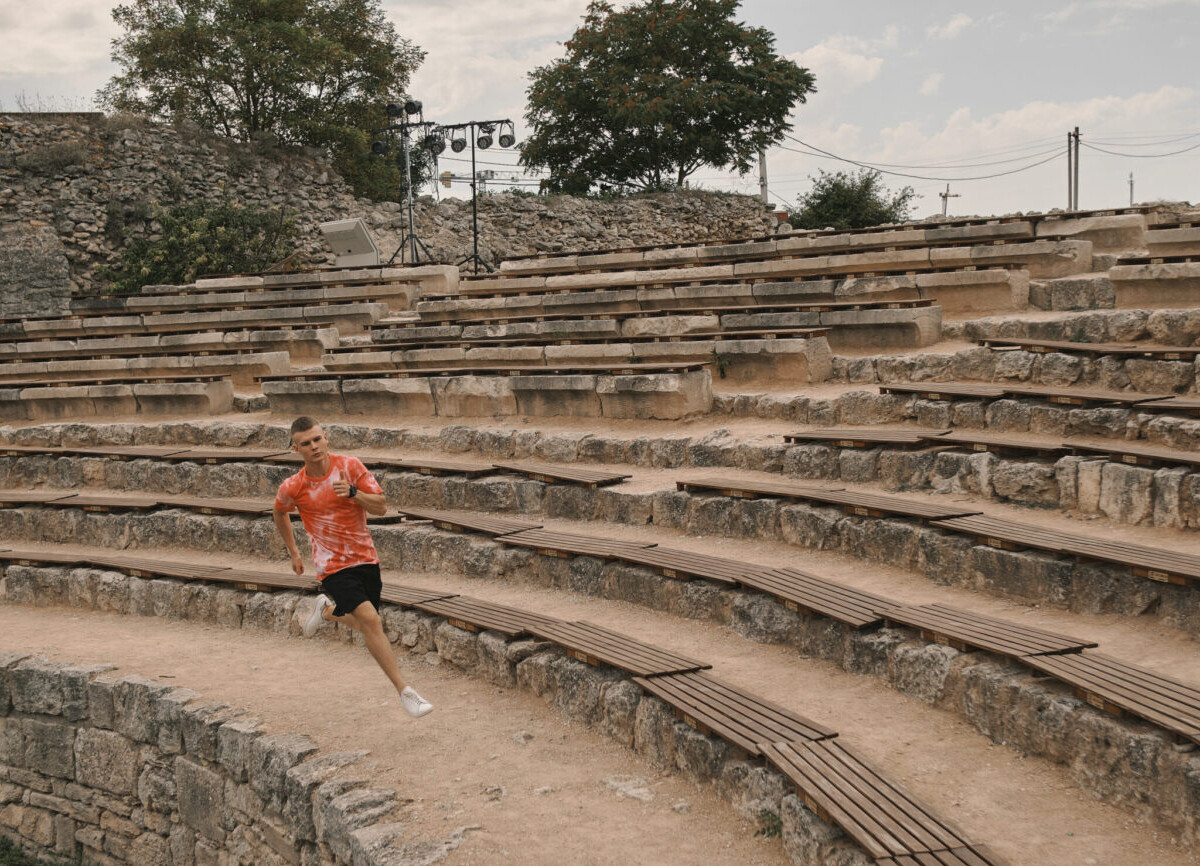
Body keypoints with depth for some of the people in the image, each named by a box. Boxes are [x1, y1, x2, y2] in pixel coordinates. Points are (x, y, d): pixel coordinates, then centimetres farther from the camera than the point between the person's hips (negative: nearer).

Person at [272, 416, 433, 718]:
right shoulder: (293, 487, -9)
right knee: (370, 619, -22)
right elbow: (280, 513, 14)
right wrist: (294, 553, 17)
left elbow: (381, 507, -8)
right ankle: (404, 691, -18)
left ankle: (327, 610, 48)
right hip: (333, 566, -3)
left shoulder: (350, 466, -8)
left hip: (366, 558, 4)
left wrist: (353, 492, -26)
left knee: (366, 626, 16)